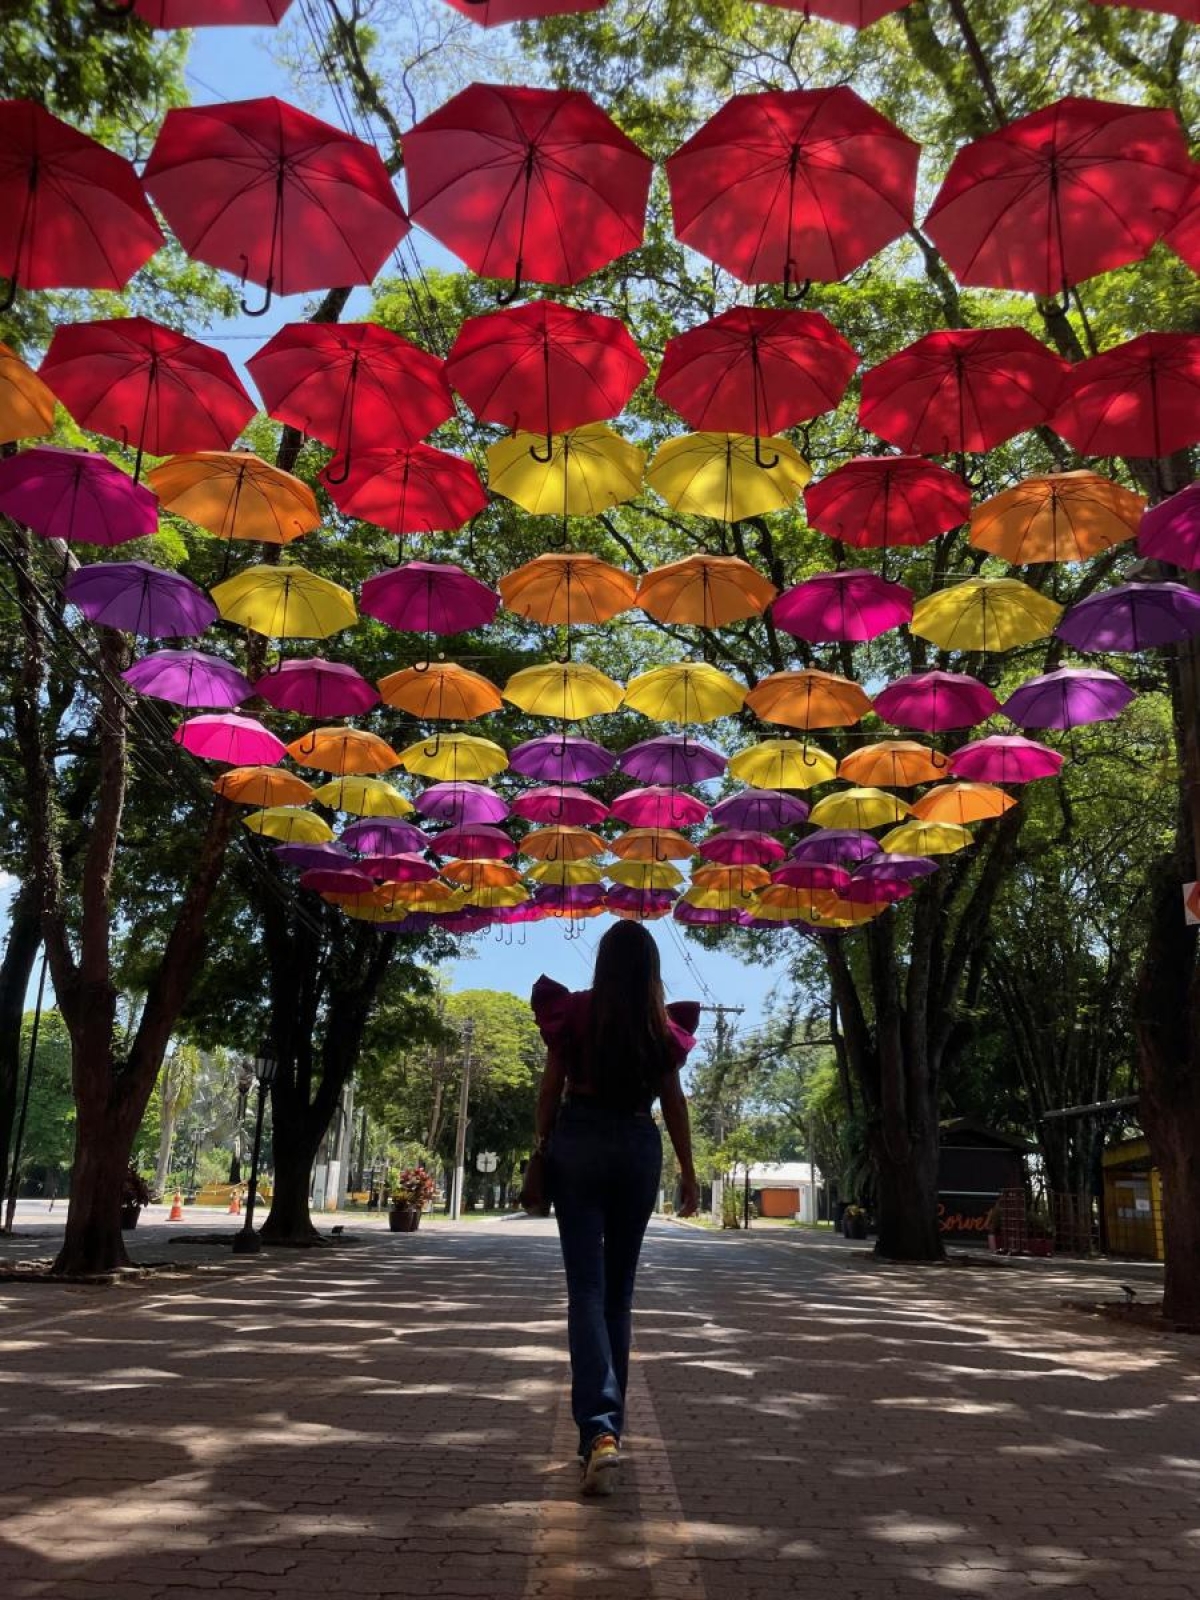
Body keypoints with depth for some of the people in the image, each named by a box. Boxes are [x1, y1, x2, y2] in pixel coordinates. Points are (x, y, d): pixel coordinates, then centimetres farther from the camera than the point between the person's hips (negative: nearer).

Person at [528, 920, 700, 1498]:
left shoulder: (575, 1010, -2)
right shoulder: (663, 1024, 1)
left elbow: (552, 1084, 0)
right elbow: (672, 1100, 4)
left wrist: (543, 1142, 10)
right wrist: (688, 1170, 10)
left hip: (579, 1139, -2)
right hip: (638, 1146, 2)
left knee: (586, 1288, -5)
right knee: (619, 1288, 14)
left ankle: (598, 1431, -20)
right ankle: (609, 1422, 23)